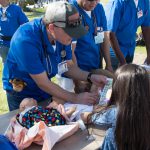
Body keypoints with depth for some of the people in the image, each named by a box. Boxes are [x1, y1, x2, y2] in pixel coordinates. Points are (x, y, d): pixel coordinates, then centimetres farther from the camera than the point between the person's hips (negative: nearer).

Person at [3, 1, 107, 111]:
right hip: (22, 95, -6)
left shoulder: (62, 36, -15)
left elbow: (67, 67, -2)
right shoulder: (26, 40, -34)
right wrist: (75, 98, -24)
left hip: (45, 91, 6)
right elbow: (43, 83, -28)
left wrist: (90, 77, -17)